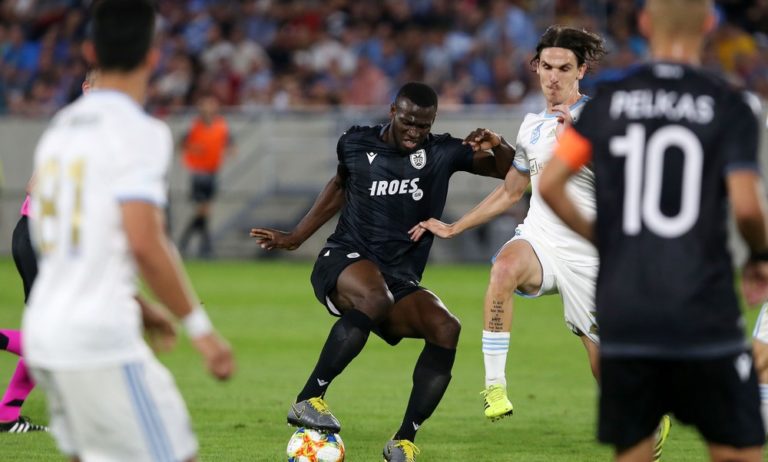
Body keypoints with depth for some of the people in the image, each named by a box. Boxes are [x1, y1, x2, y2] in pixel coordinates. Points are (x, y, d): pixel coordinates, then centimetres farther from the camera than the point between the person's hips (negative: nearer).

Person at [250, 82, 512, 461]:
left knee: (446, 329, -27)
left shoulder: (442, 154, 4)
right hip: (343, 261, -2)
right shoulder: (357, 144, 6)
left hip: (401, 282, 3)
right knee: (375, 298, -39)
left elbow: (509, 170, 3)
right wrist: (294, 238, 27)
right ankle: (308, 400, -31)